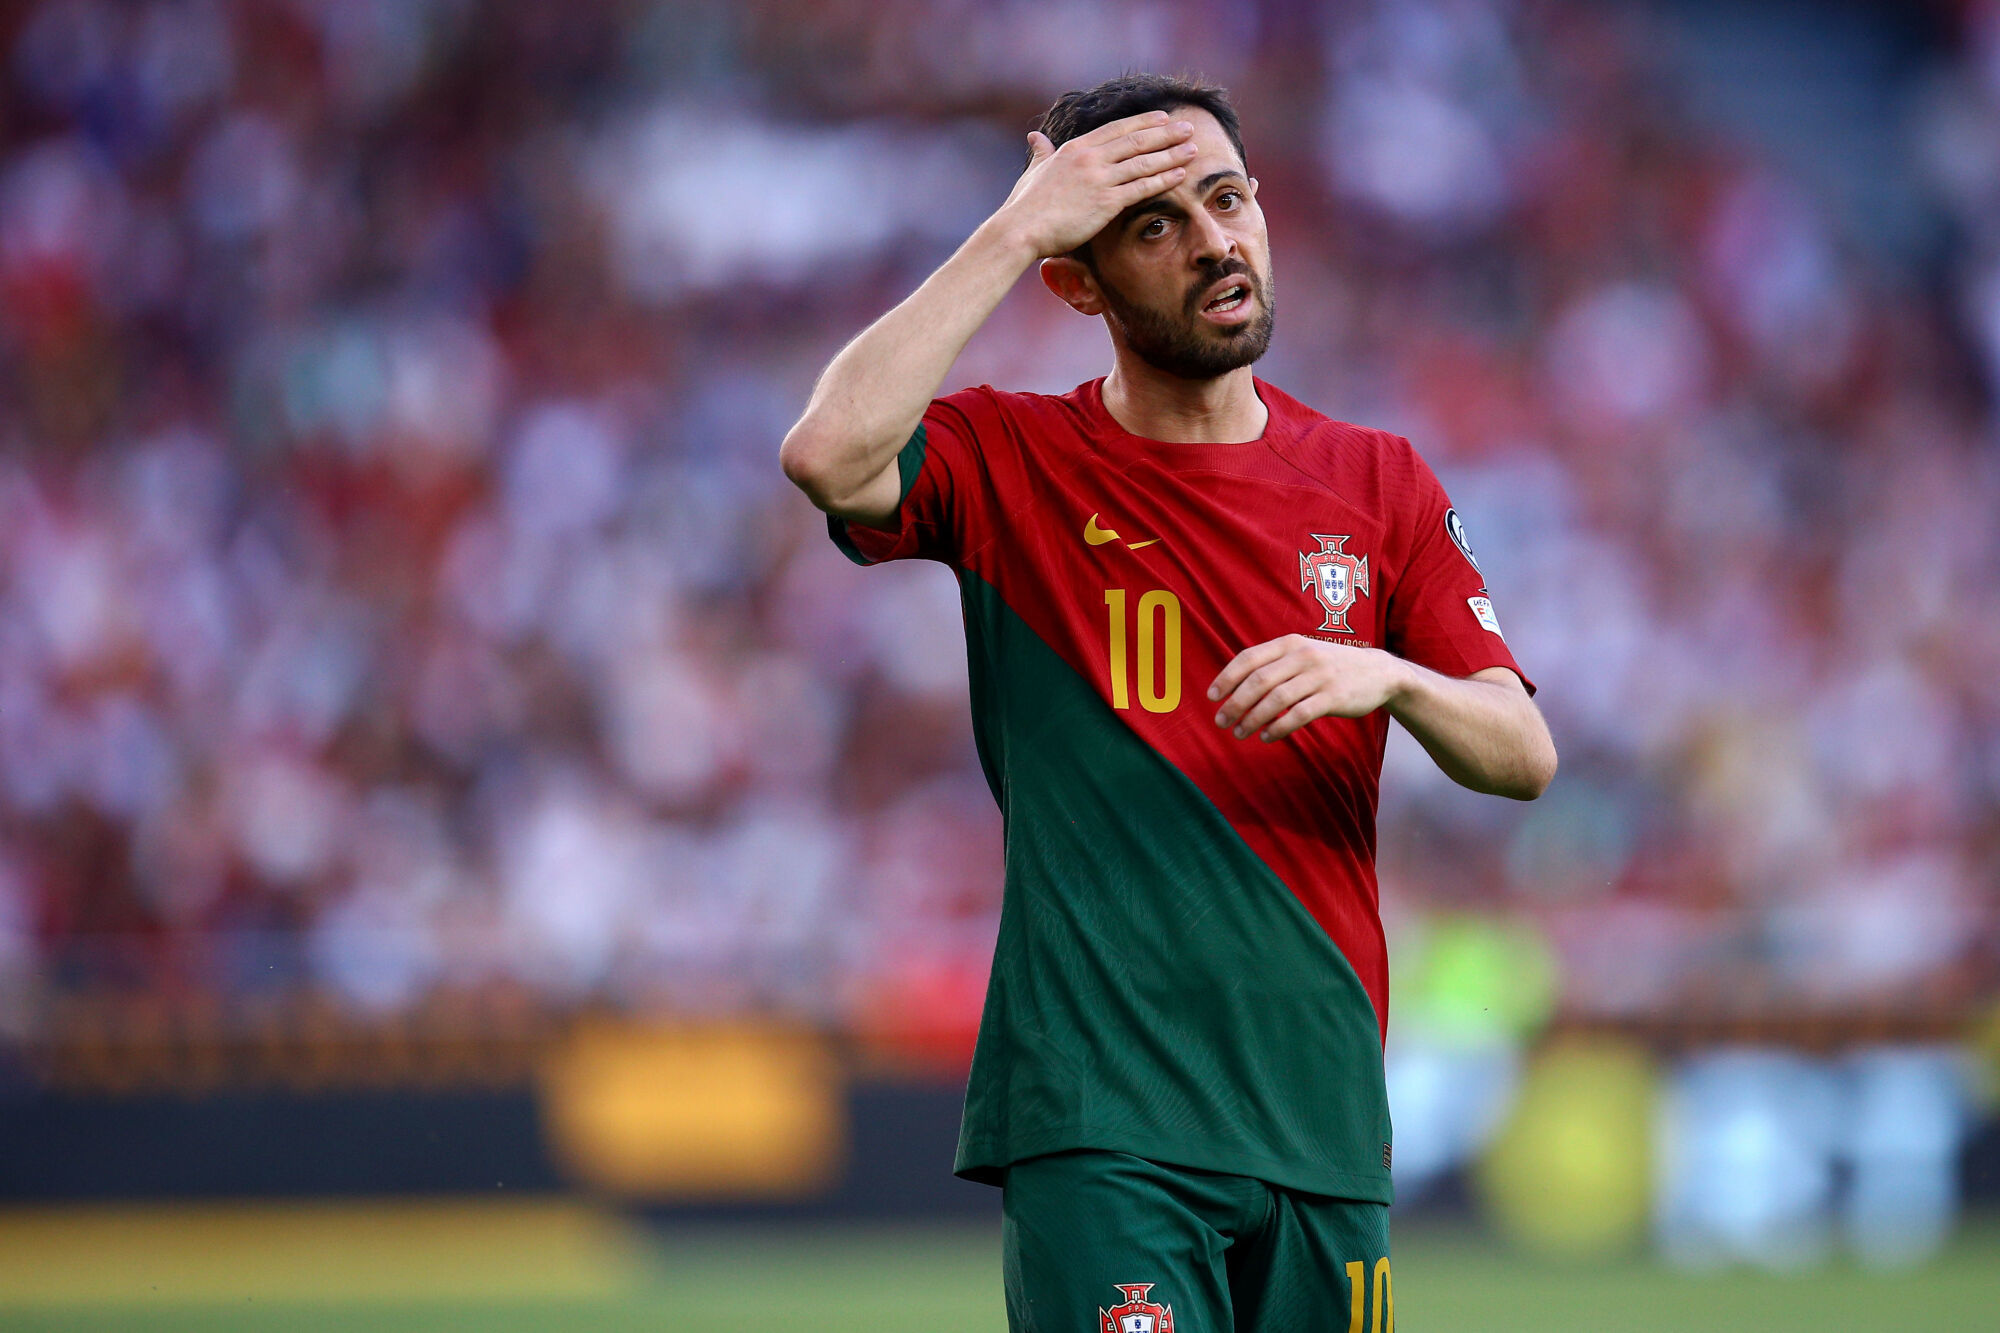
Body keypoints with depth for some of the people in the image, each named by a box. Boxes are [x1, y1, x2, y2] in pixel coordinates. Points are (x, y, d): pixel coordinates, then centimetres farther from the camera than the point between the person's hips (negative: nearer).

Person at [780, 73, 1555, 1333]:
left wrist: (1389, 677, -16)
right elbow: (830, 455, -20)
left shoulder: (1376, 482, 12)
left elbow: (1525, 754, 6)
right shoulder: (1013, 462, 2)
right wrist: (1015, 231, -14)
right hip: (1099, 1119, -4)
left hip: (1321, 1119, 4)